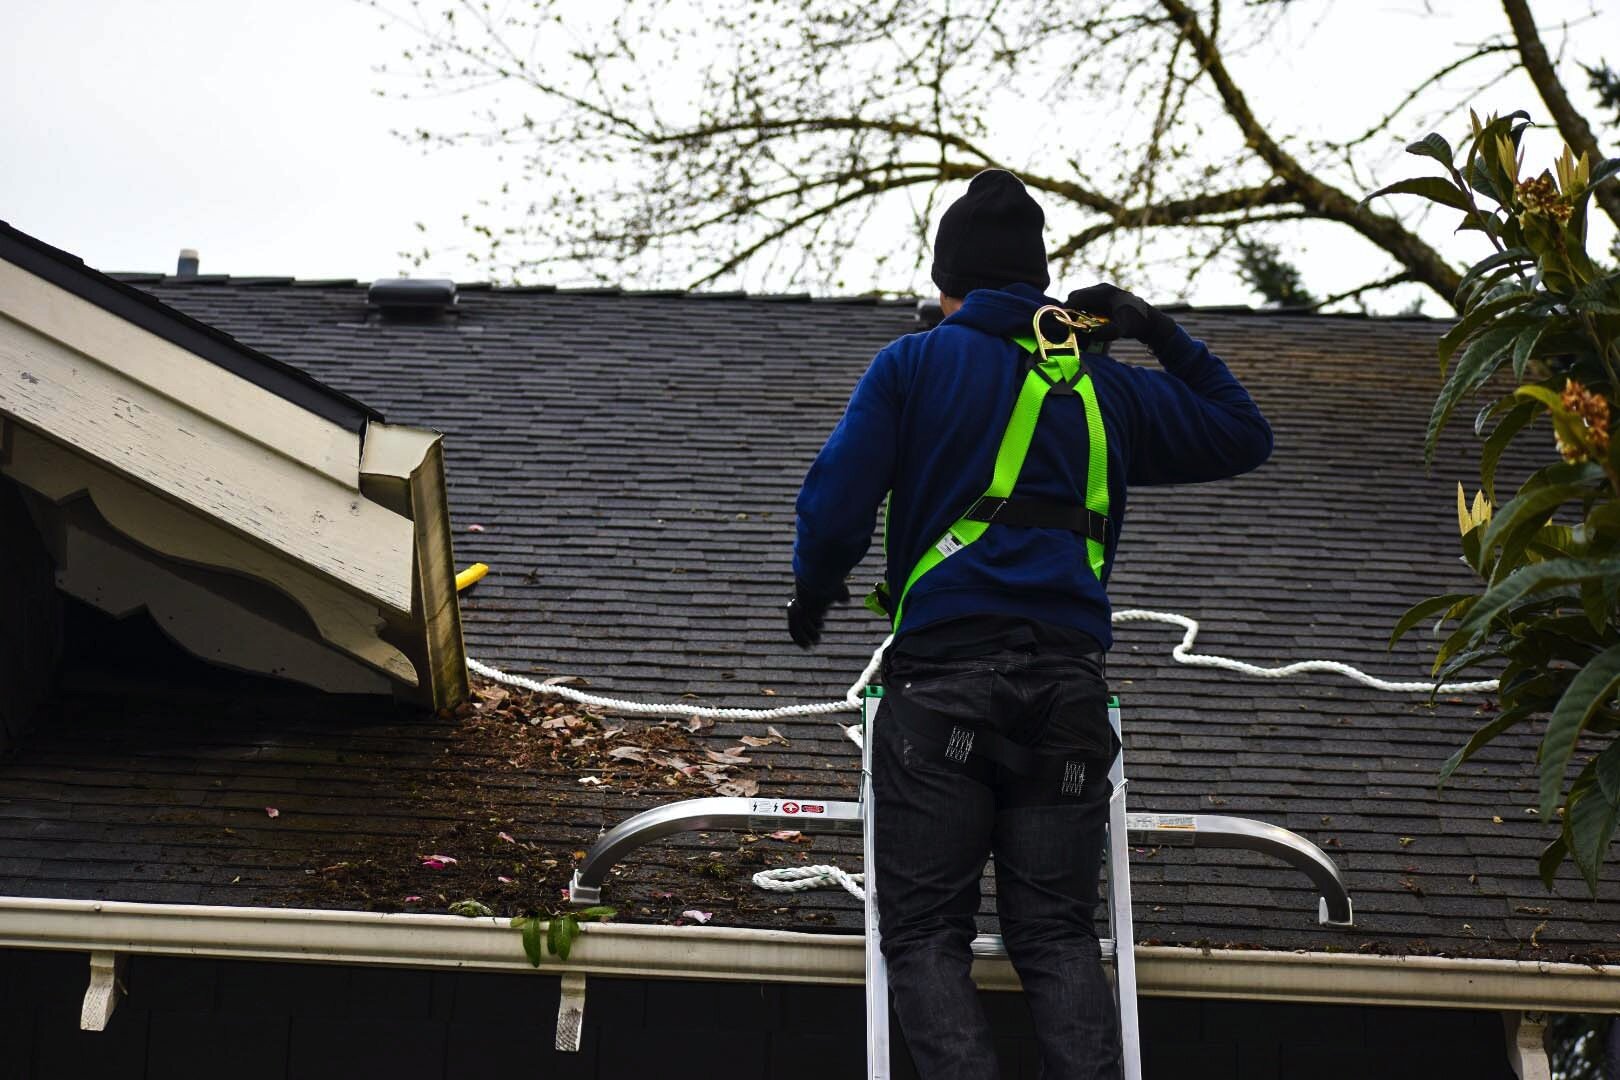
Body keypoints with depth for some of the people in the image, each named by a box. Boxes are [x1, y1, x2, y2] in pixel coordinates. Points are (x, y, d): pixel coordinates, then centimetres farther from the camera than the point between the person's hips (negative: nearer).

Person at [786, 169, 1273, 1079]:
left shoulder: (913, 365, 6)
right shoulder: (1104, 387, 16)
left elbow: (836, 505, -3)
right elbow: (1244, 437, 29)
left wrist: (814, 592, 17)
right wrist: (1163, 337, 29)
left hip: (942, 677, -3)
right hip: (1069, 687, 3)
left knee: (926, 933, -1)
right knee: (1058, 933, 5)